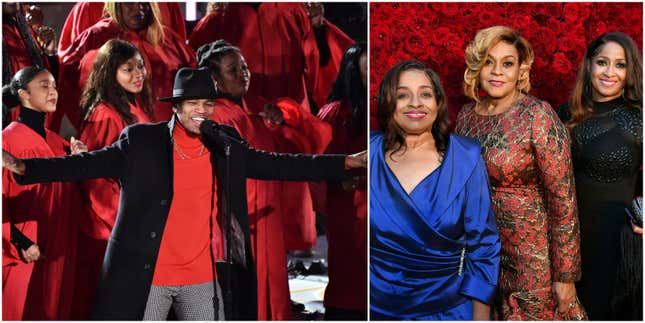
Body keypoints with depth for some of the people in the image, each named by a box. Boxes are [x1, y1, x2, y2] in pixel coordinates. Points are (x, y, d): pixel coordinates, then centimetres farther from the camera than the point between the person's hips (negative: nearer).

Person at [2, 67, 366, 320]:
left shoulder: (226, 146, 6)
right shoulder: (141, 140, -3)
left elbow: (277, 165, 8)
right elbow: (89, 164, -5)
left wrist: (347, 162, 4)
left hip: (203, 277, 3)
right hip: (146, 276, -2)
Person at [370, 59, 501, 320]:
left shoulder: (465, 159, -5)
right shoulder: (371, 155, -3)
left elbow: (483, 246, -4)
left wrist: (480, 316, -8)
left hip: (445, 309, -1)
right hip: (376, 306, 1)